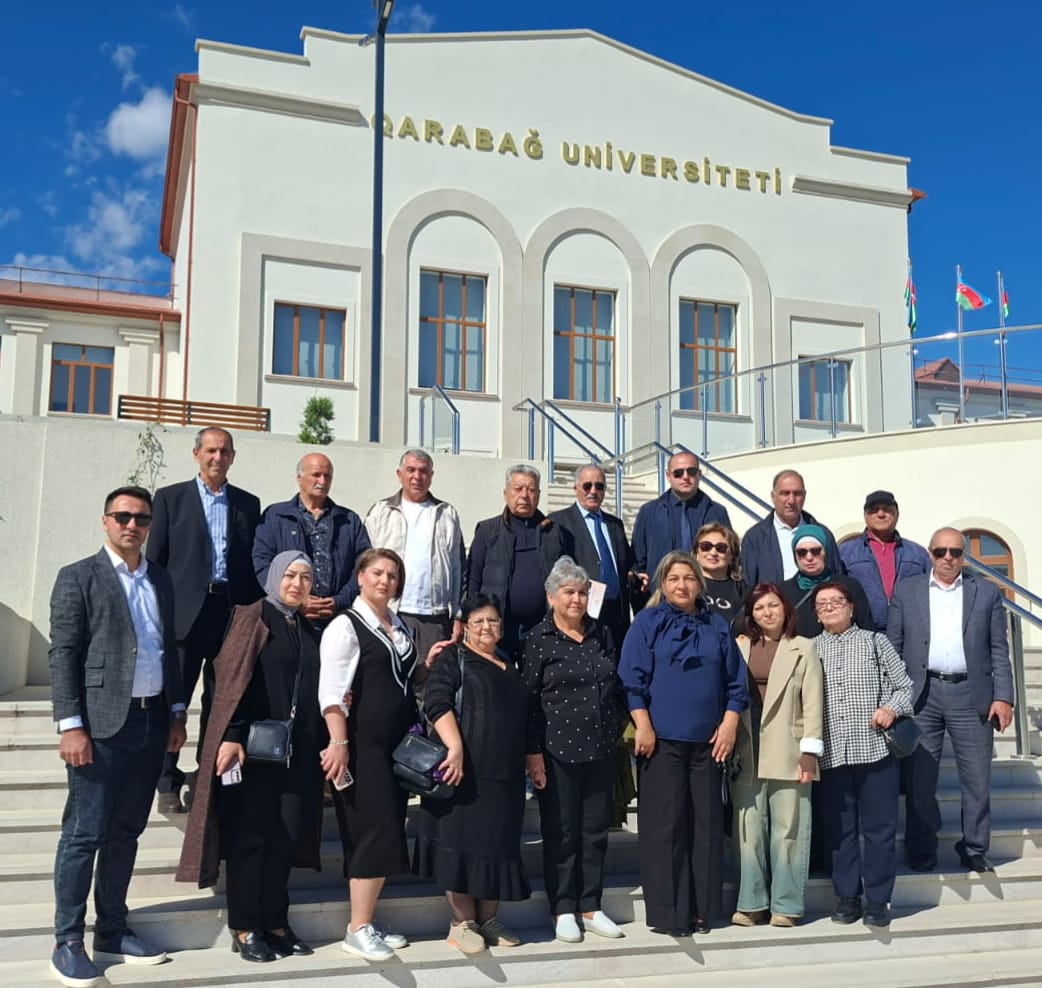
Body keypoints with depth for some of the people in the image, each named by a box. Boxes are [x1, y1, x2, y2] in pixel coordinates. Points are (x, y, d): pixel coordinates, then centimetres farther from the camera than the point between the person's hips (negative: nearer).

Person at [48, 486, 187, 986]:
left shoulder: (160, 580, 13)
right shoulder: (78, 577, -3)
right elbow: (63, 655, -8)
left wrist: (176, 712, 13)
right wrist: (70, 725, -15)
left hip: (152, 721, 6)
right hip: (102, 724, -5)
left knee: (125, 832, 13)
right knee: (84, 834, 0)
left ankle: (113, 931, 23)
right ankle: (68, 942, 10)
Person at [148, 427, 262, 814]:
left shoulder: (248, 503, 11)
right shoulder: (170, 498, 5)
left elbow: (253, 563, 10)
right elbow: (155, 560, 3)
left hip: (233, 612, 2)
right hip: (185, 611, -2)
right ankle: (168, 785, 11)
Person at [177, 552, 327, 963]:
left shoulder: (308, 630, 15)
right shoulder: (252, 617, -3)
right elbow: (232, 678, -11)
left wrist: (323, 742, 10)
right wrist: (231, 737, -20)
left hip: (299, 747, 6)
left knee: (285, 836, 7)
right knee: (250, 834, 1)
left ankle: (275, 922, 17)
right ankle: (244, 928, 9)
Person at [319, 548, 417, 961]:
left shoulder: (400, 627, 14)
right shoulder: (346, 626, -8)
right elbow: (331, 690, -16)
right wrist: (339, 743, -25)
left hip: (398, 744, 7)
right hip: (362, 744, -7)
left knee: (386, 834, 9)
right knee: (377, 832, -9)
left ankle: (367, 922, 19)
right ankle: (358, 930, 0)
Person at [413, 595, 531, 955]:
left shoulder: (510, 666, 19)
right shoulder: (453, 658, 0)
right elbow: (437, 703, -14)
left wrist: (531, 762, 19)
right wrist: (455, 748, -25)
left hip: (506, 773, 6)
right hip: (466, 769, -6)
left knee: (498, 843, 9)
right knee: (462, 840, -3)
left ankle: (488, 919, 20)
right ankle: (461, 922, 8)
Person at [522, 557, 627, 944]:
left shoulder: (601, 634, 10)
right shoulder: (539, 639, -5)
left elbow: (617, 687, 17)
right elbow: (529, 699, -7)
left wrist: (619, 725, 10)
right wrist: (533, 753, -10)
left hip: (600, 749, 5)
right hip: (558, 751, -5)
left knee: (596, 830, 10)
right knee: (561, 832, 4)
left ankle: (591, 907, 22)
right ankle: (563, 911, 16)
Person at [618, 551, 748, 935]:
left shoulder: (717, 626, 13)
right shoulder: (647, 623, 3)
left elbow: (735, 681, 11)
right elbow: (632, 679, -3)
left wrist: (730, 723, 0)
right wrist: (643, 726, -11)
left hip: (708, 740, 3)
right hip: (661, 739, -3)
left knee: (706, 824, 6)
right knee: (663, 824, -2)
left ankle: (702, 909, 16)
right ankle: (666, 913, 5)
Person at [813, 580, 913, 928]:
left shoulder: (875, 642, 8)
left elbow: (905, 684, 6)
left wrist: (893, 708, -13)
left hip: (875, 749, -1)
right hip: (830, 754, 1)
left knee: (879, 827, 3)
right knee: (839, 828, 8)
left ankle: (878, 899, 14)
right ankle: (847, 895, 20)